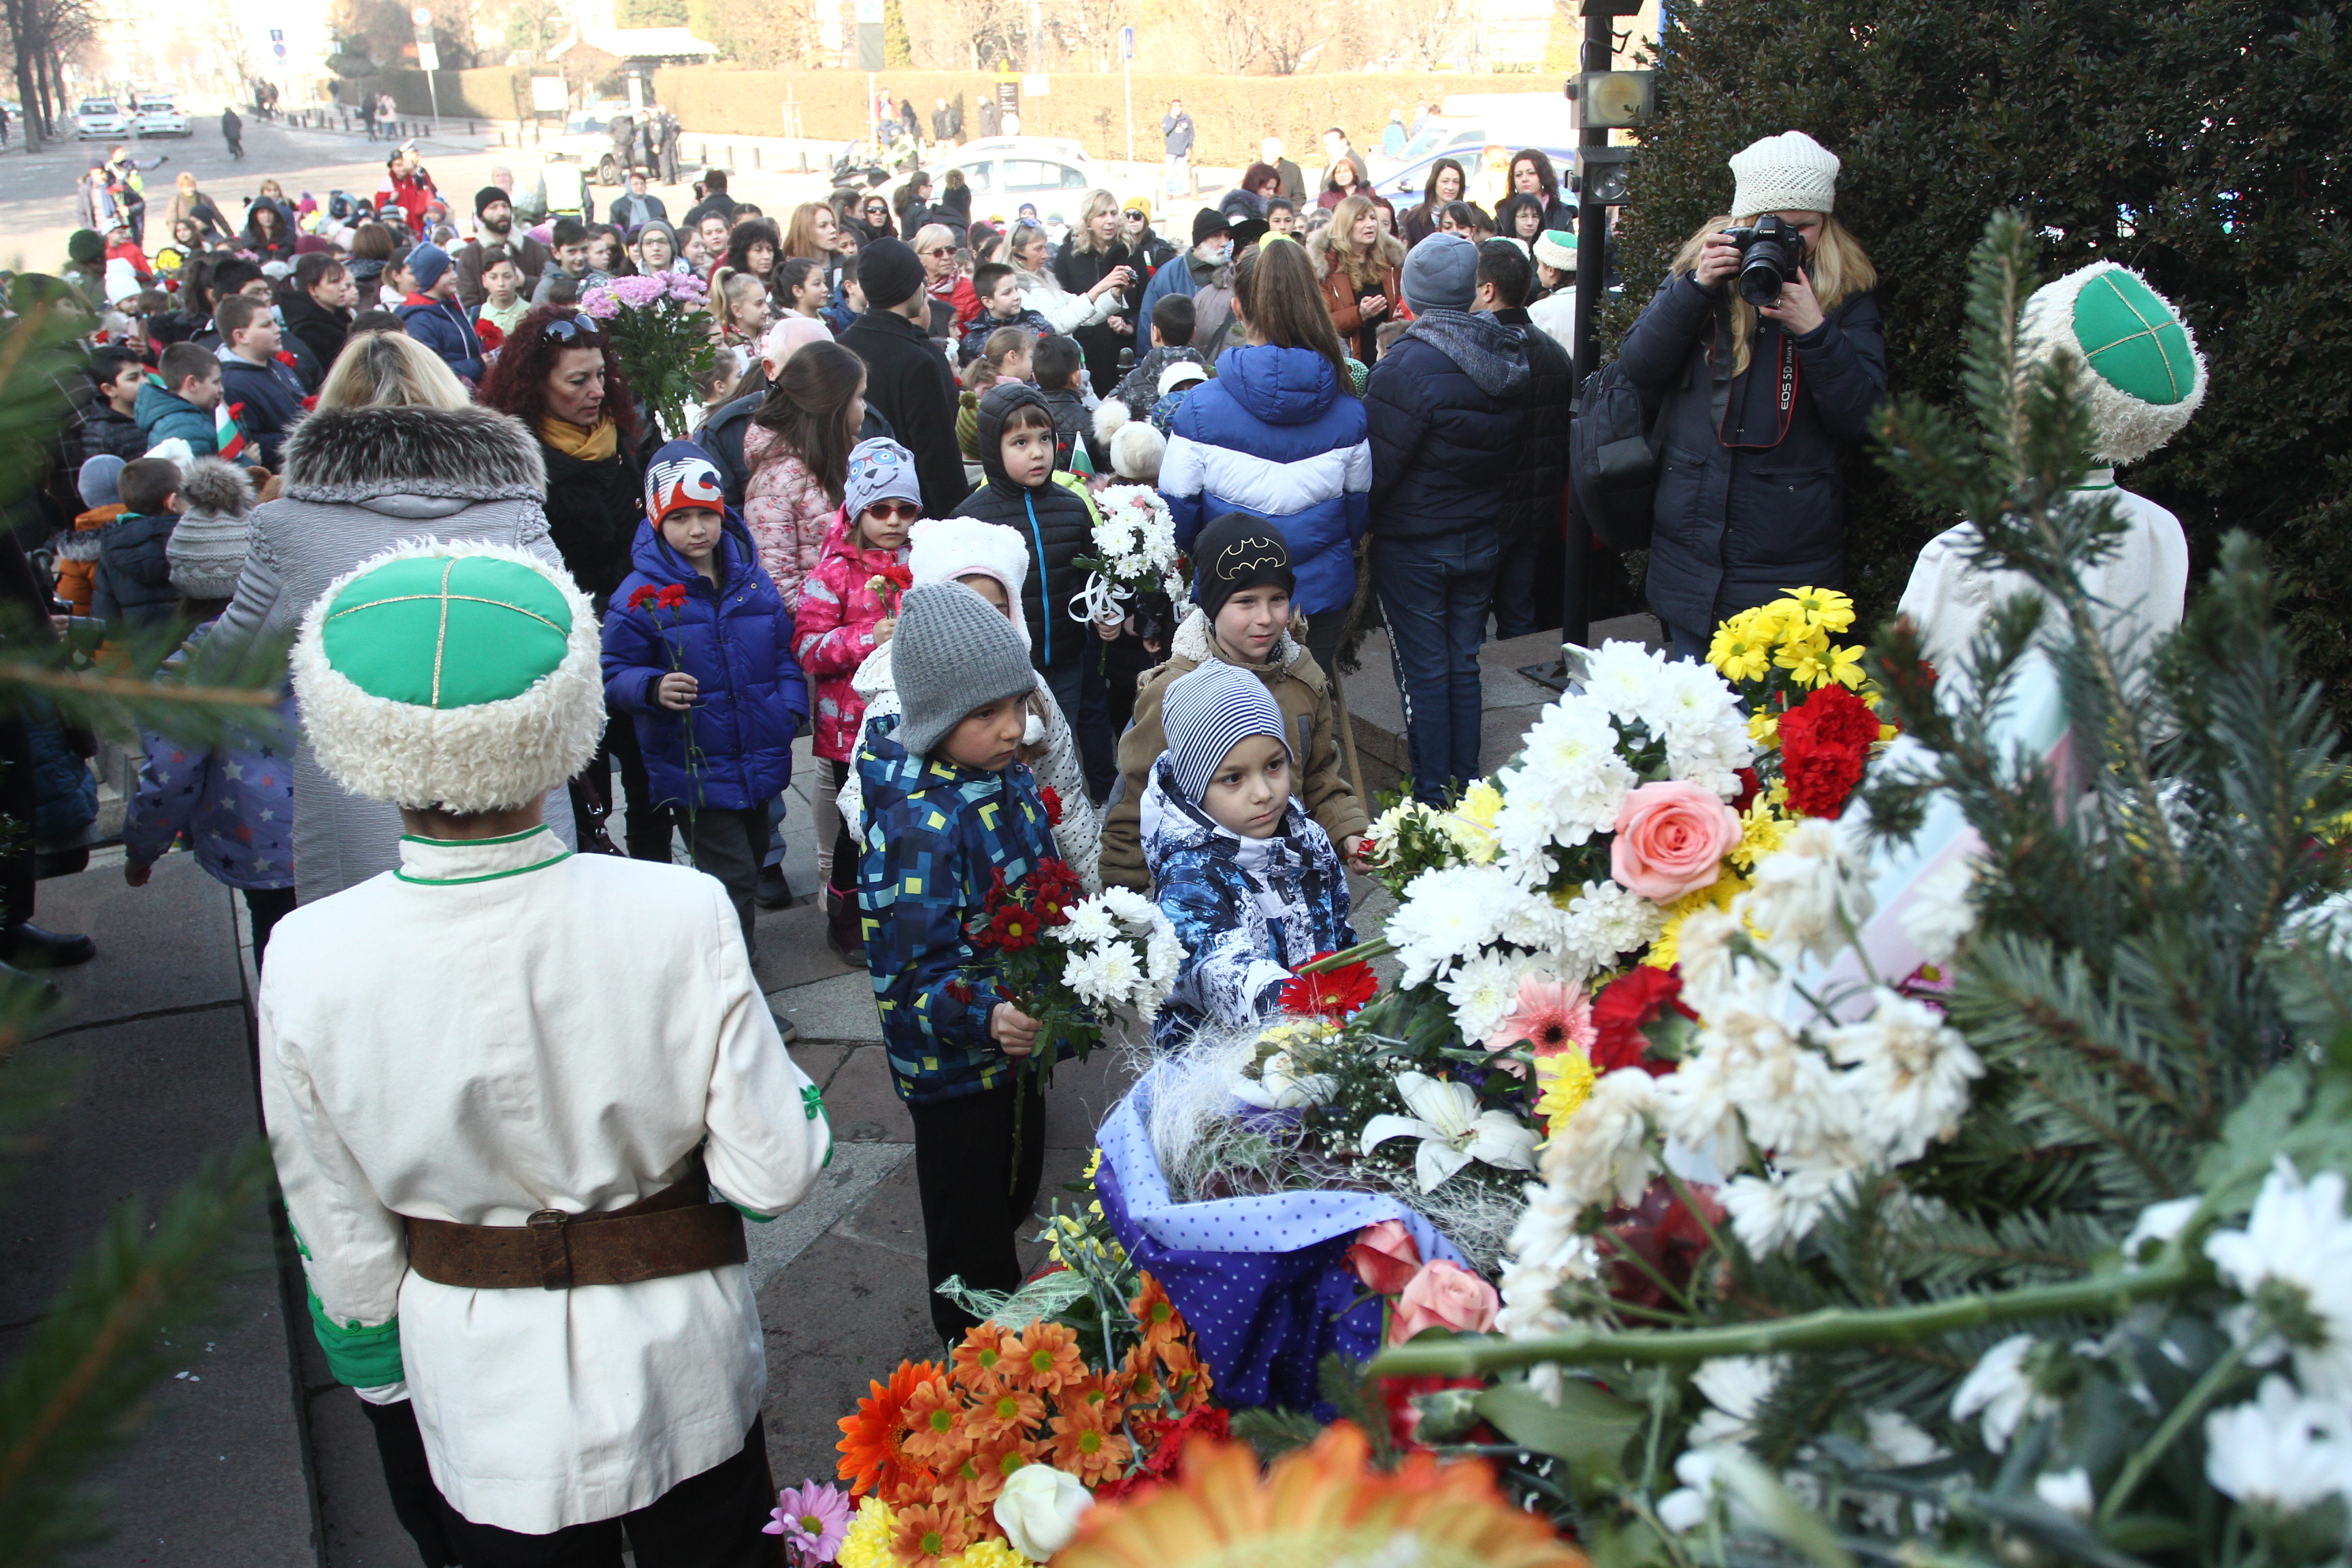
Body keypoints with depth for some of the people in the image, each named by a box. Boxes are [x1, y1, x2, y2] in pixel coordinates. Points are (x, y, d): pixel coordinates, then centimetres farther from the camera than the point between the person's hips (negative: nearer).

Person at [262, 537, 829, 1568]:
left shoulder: (309, 962, -20)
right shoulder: (680, 919, -25)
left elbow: (343, 1245, -8)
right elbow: (772, 1174, -19)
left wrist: (384, 1391, 9)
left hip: (478, 1402, 1)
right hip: (677, 1378, 0)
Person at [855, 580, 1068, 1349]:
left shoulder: (1009, 780, -3)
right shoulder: (919, 828, -30)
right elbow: (910, 970, -30)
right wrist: (985, 1017, -43)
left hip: (1019, 1037, 9)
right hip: (952, 1063, -8)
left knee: (1015, 1196, 27)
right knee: (970, 1230, 12)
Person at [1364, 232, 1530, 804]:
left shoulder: (1408, 364, -22)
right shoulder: (1508, 359, -1)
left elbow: (1375, 466, -20)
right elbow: (1511, 450, 7)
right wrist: (1483, 509, 15)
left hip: (1413, 547, -6)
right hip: (1482, 539, 6)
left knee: (1423, 671, 4)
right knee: (1464, 664, 15)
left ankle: (1432, 796, 11)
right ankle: (1468, 788, 23)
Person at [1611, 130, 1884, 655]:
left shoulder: (1847, 293, 1)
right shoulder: (1702, 264, 7)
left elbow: (1863, 419, -8)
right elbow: (1638, 367, -3)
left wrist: (1816, 331, -21)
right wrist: (1696, 287, -15)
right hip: (1691, 548, 2)